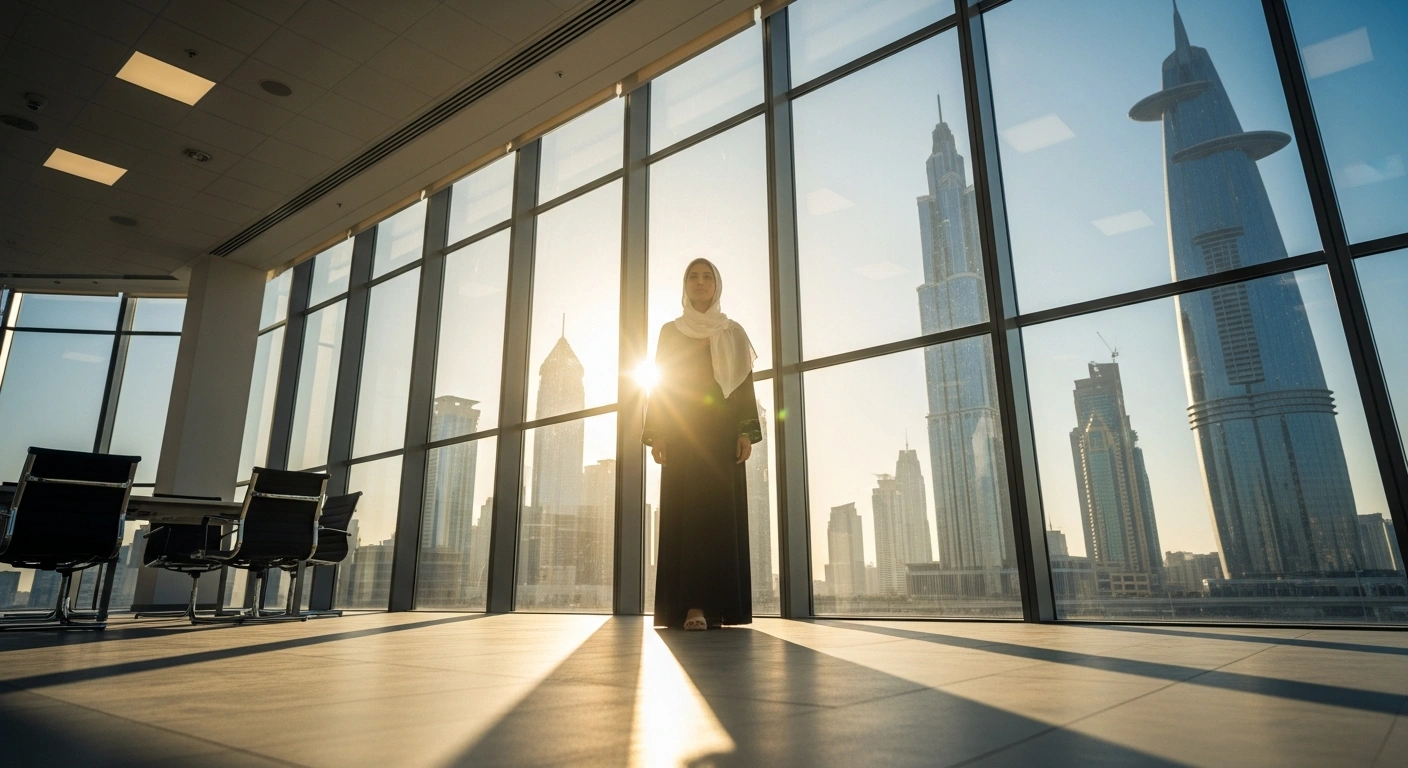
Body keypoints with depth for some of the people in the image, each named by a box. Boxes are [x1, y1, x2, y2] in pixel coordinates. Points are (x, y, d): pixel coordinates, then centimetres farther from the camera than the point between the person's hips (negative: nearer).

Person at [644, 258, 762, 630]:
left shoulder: (733, 334, 14)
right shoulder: (670, 331, 13)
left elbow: (745, 384, 7)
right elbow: (660, 383, 6)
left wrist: (746, 432, -5)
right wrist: (657, 433, -5)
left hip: (721, 434, 0)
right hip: (681, 434, 0)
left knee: (720, 512, -7)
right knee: (685, 513, -8)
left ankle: (713, 605, -5)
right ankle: (692, 606, -10)